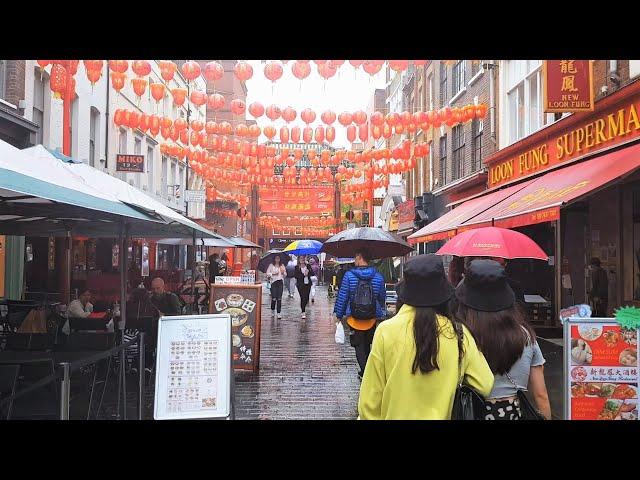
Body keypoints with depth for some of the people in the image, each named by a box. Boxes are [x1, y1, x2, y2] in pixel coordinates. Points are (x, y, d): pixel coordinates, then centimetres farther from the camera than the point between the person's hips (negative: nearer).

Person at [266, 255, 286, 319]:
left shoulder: (282, 266, 12)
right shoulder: (271, 265, 4)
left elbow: (285, 275, 14)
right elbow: (268, 273, 1)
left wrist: (283, 272, -7)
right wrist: (273, 274, -12)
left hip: (280, 282, 2)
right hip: (274, 282, -2)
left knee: (279, 298, -2)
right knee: (274, 298, -6)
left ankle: (279, 313, 1)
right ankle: (272, 309, 22)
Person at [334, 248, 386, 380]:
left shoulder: (349, 276, -10)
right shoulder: (378, 277, -2)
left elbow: (342, 296, -8)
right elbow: (382, 297, 6)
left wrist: (339, 315, 1)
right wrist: (381, 312, 22)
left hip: (354, 317, -3)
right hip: (372, 318, 3)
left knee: (359, 345, 6)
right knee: (367, 344, 19)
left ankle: (365, 372, -3)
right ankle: (366, 370, 29)